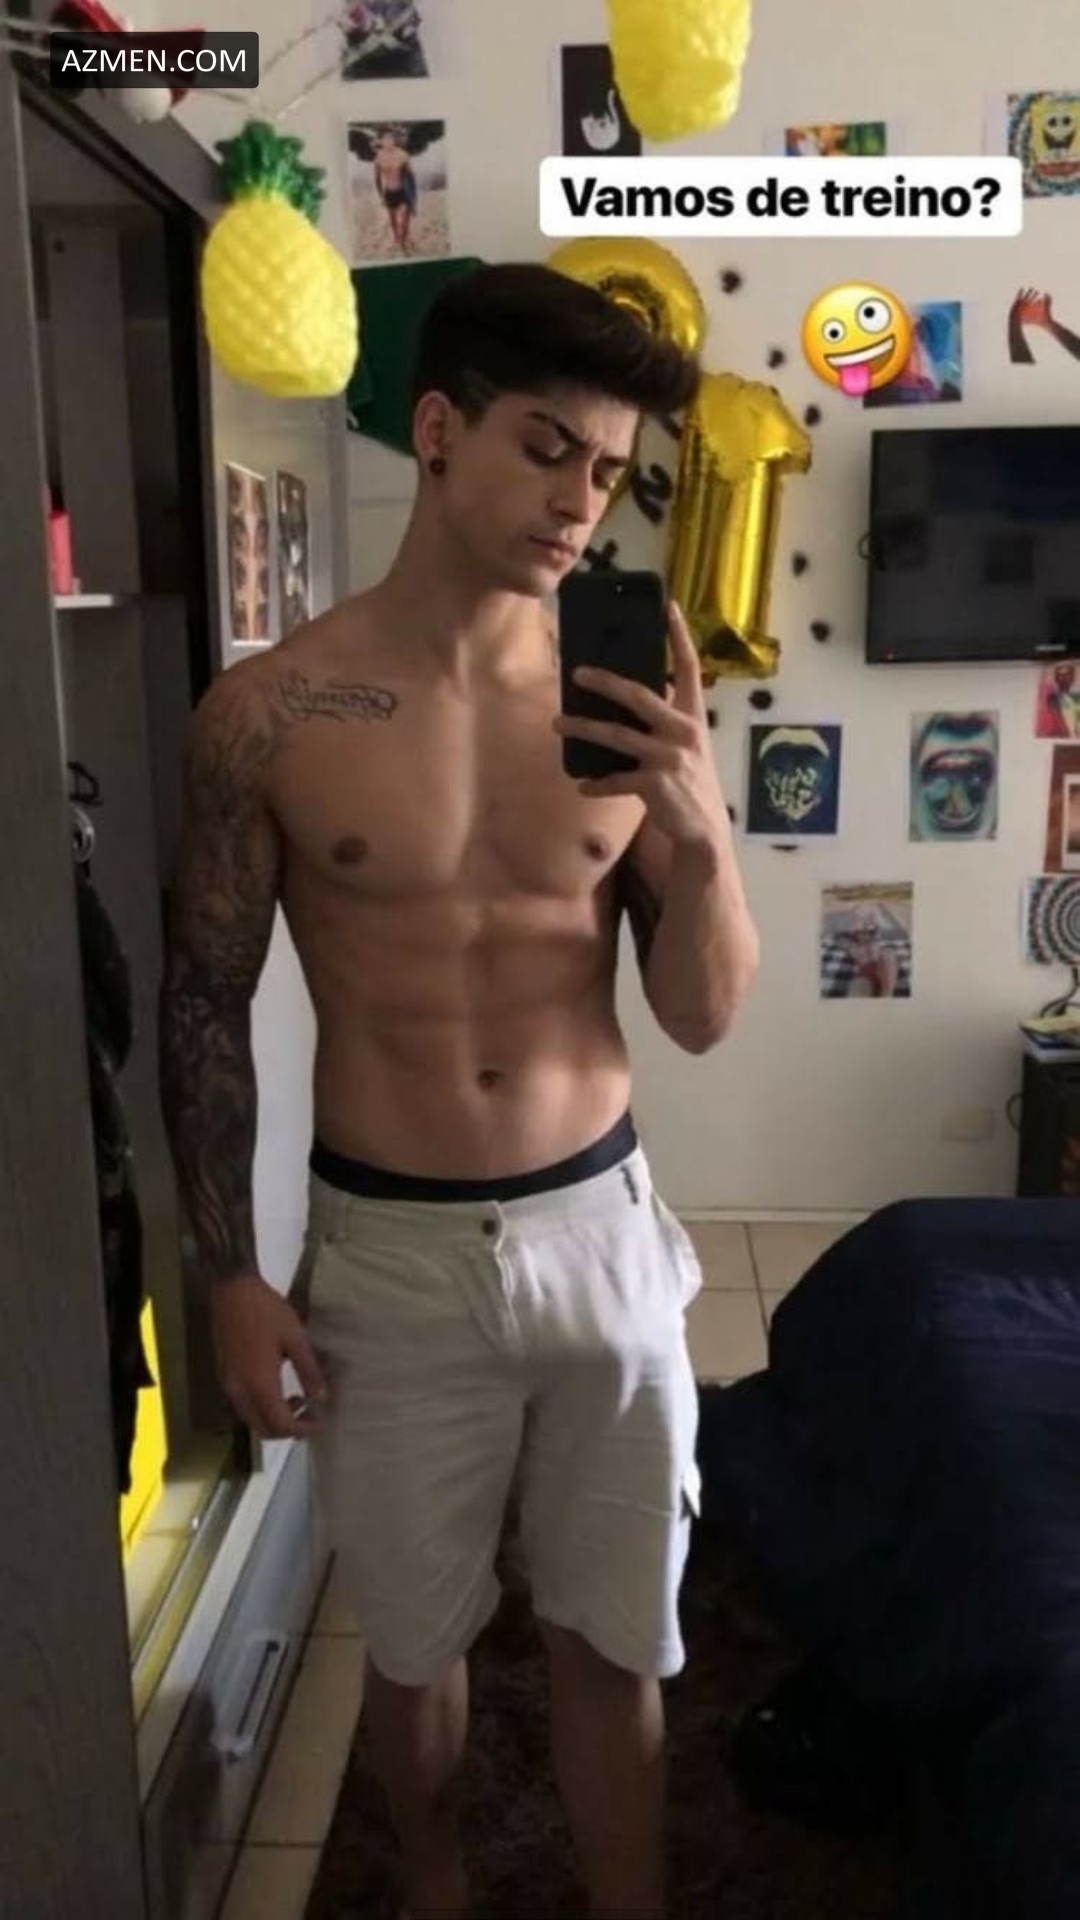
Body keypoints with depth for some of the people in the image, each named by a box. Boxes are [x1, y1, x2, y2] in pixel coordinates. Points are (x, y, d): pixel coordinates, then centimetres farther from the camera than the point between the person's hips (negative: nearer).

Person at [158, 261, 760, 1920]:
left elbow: (703, 1019, -2)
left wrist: (701, 832, -20)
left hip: (603, 1231, 2)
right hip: (389, 1256, -1)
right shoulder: (268, 714, -10)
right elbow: (206, 1010, -2)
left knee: (617, 1641, 17)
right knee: (415, 1637, 21)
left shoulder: (625, 703, -4)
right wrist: (230, 1279, -3)